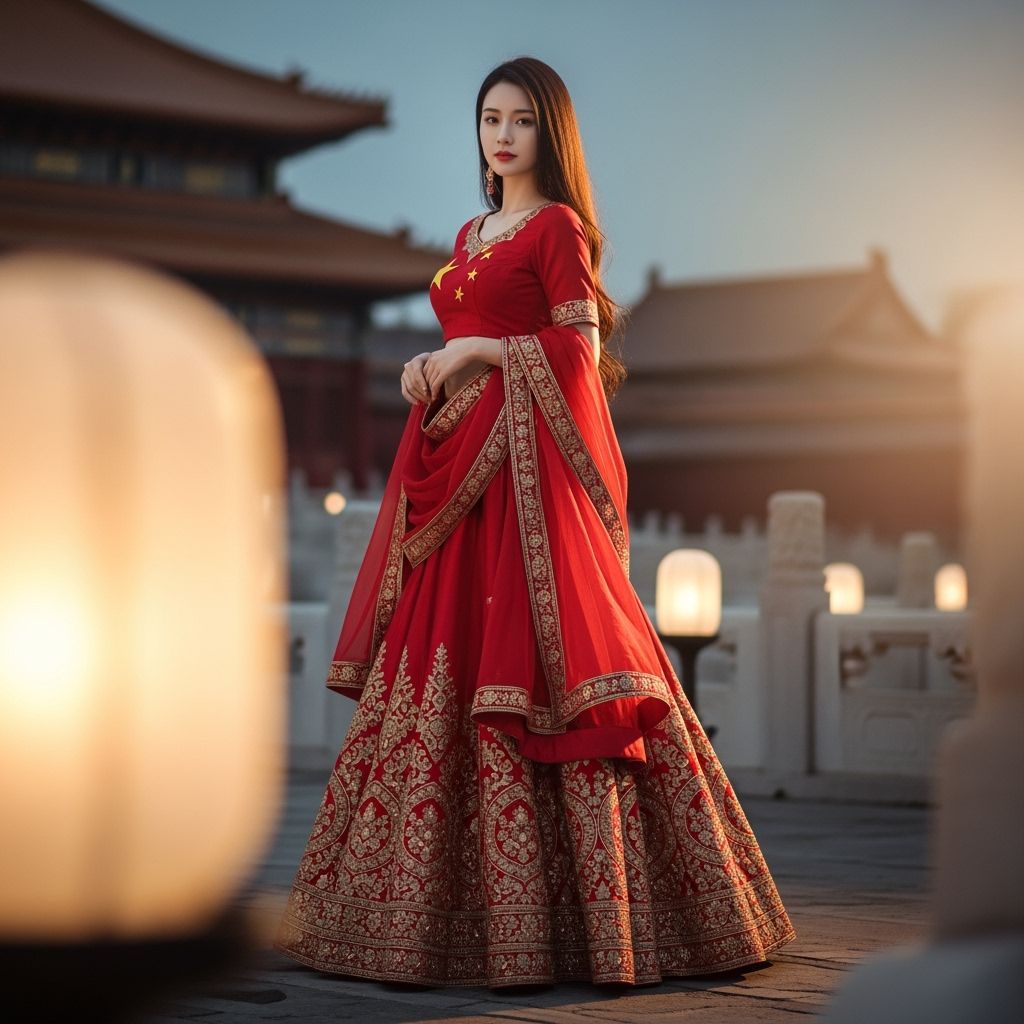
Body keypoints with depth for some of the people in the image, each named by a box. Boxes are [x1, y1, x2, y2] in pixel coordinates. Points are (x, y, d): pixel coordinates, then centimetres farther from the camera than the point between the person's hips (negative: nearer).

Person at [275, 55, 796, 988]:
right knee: (444, 664, 4)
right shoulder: (471, 236, 22)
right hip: (460, 463, 8)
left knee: (518, 665, -12)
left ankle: (538, 921, -8)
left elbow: (581, 346, -10)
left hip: (526, 465, -8)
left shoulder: (558, 226, -1)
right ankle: (446, 905, 9)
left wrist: (473, 351, -11)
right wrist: (430, 368, 4)